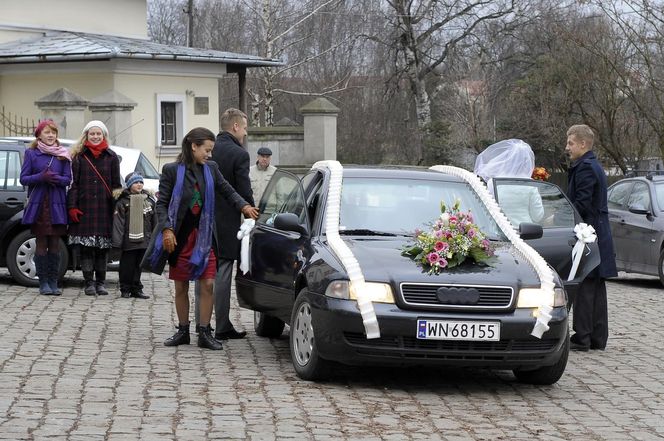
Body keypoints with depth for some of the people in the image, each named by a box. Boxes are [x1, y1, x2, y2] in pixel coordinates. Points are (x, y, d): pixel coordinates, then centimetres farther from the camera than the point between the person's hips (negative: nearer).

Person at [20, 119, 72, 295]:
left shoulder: (63, 155, 7)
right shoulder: (31, 154, 4)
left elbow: (68, 179, 3)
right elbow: (23, 178, 1)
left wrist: (56, 178, -18)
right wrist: (41, 177, -17)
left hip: (57, 205, 1)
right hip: (38, 203, -1)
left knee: (55, 244, 3)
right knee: (41, 244, 1)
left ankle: (53, 282, 8)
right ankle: (43, 282, 5)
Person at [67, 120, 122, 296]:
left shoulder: (111, 157, 9)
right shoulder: (79, 157, 6)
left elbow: (116, 186, 9)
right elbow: (73, 184, 4)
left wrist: (117, 206, 2)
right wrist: (72, 207, -4)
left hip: (104, 208, 1)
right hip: (84, 208, -1)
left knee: (102, 248, 4)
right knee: (86, 247, -3)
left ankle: (100, 283, 12)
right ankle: (89, 283, 3)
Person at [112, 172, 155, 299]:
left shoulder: (149, 200, 10)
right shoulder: (123, 202, -4)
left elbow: (154, 221, 14)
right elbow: (118, 222, -8)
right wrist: (117, 240, -14)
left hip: (144, 240, 4)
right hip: (129, 241, -4)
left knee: (138, 265, 10)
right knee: (127, 266, 1)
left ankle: (136, 289, 17)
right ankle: (125, 290, 11)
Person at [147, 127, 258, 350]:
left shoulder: (211, 169, 5)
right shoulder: (172, 170, -5)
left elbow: (226, 190, 16)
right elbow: (162, 203, -5)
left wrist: (244, 206, 1)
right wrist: (166, 230, -16)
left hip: (204, 236, 2)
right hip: (180, 238, -2)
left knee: (207, 285, -4)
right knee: (181, 287, 7)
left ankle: (204, 333, 2)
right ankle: (183, 331, 19)